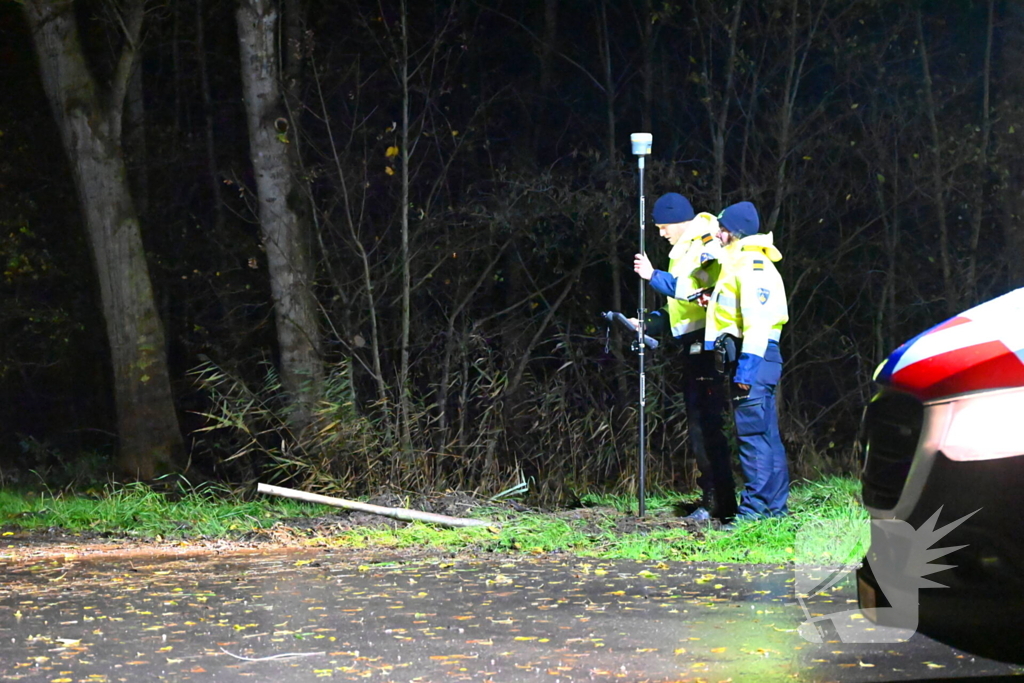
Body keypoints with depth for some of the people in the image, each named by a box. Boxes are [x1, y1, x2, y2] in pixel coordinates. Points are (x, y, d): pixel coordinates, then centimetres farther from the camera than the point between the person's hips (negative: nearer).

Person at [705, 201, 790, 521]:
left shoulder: (752, 265, -12)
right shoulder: (738, 264, 22)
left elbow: (758, 320, -20)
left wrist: (746, 366, -24)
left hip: (754, 357, -11)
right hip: (752, 360, 11)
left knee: (752, 434, -11)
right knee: (767, 436, 11)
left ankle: (754, 507, -11)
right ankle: (775, 506, 15)